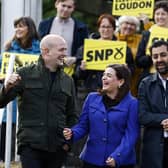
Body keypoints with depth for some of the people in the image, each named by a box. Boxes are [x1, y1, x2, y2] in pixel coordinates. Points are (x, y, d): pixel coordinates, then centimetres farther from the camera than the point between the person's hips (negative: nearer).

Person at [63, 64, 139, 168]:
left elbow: (131, 134, -10)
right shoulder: (92, 98, 6)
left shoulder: (131, 103, -5)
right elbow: (83, 125, 10)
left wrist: (117, 157, -22)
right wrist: (72, 133, -12)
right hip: (92, 159, 3)